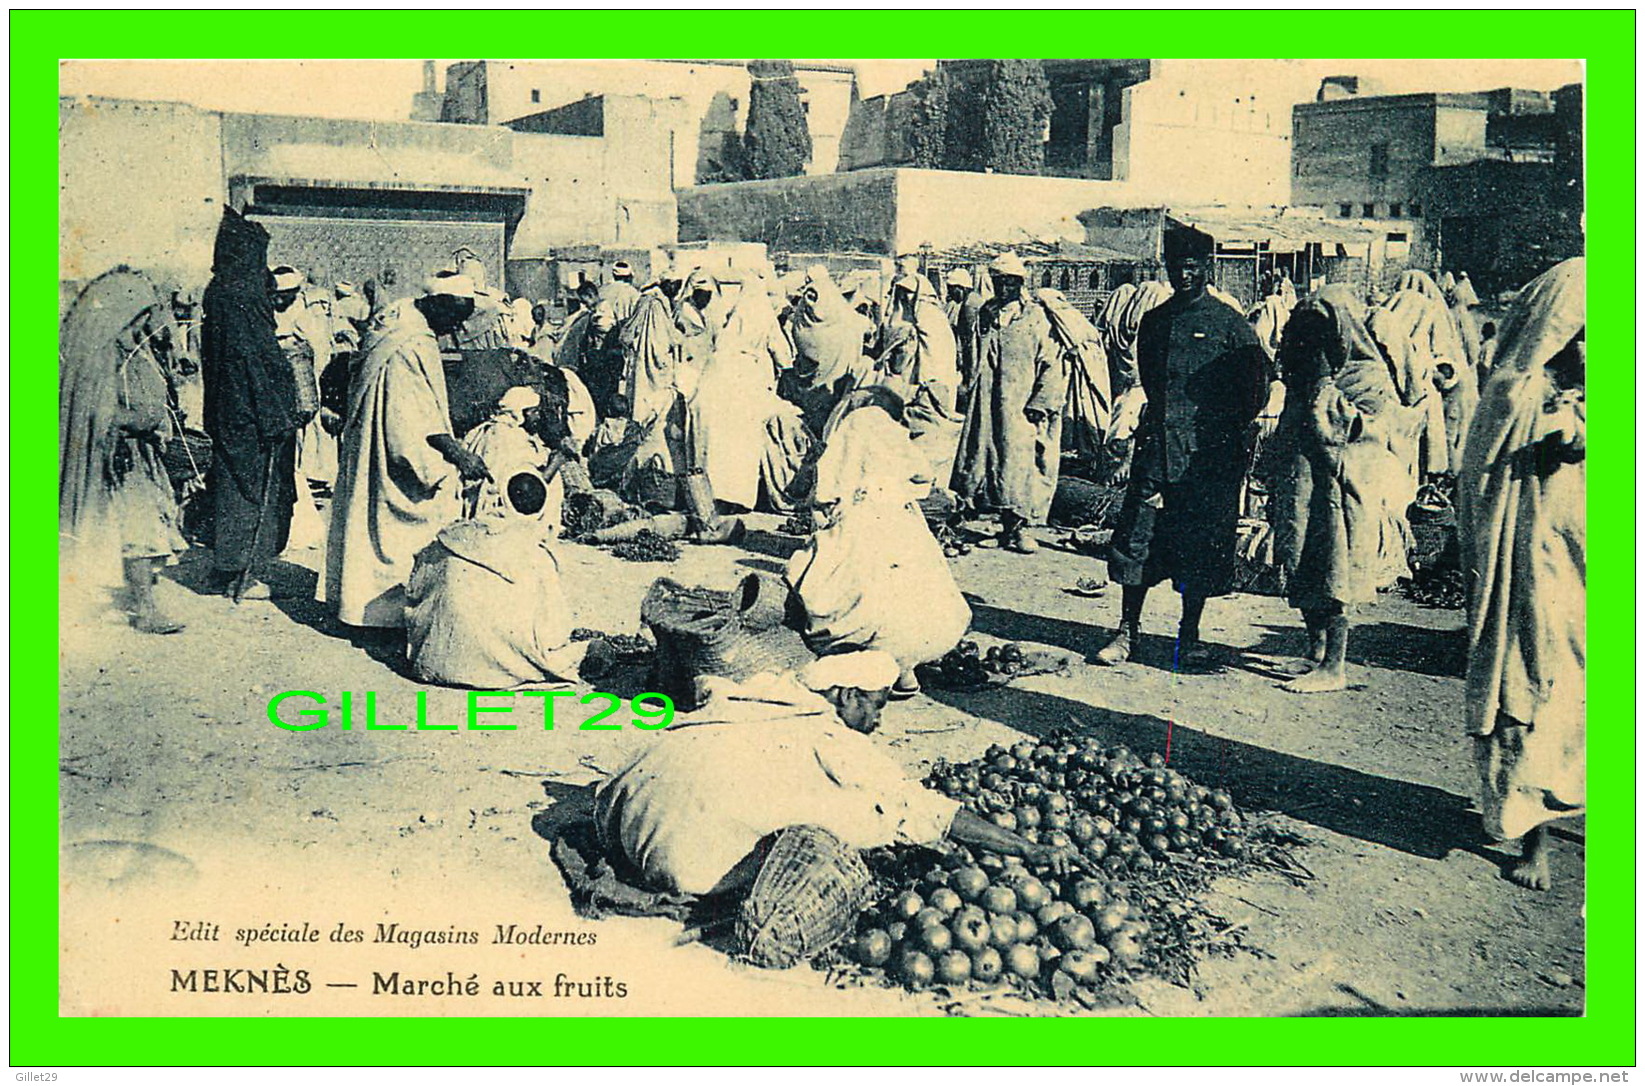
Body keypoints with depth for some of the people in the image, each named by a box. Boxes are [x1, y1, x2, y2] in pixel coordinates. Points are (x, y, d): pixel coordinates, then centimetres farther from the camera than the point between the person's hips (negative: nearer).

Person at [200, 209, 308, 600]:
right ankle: (239, 573, 5)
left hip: (228, 413, 9)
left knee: (233, 482, 16)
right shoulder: (241, 301, -18)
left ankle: (228, 565, 24)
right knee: (251, 485, -1)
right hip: (251, 416, -9)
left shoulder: (220, 296, 10)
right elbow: (256, 361, -21)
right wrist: (278, 417, -17)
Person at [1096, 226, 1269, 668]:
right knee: (1136, 537, 1)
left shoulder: (1230, 325, -1)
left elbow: (1256, 387, 1)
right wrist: (1158, 420, 14)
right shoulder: (1154, 321, 12)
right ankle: (1127, 631, 11)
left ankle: (1190, 635, 14)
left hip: (1209, 453, -3)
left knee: (1201, 545, 2)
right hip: (1157, 446, 4)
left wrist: (1230, 432, -4)